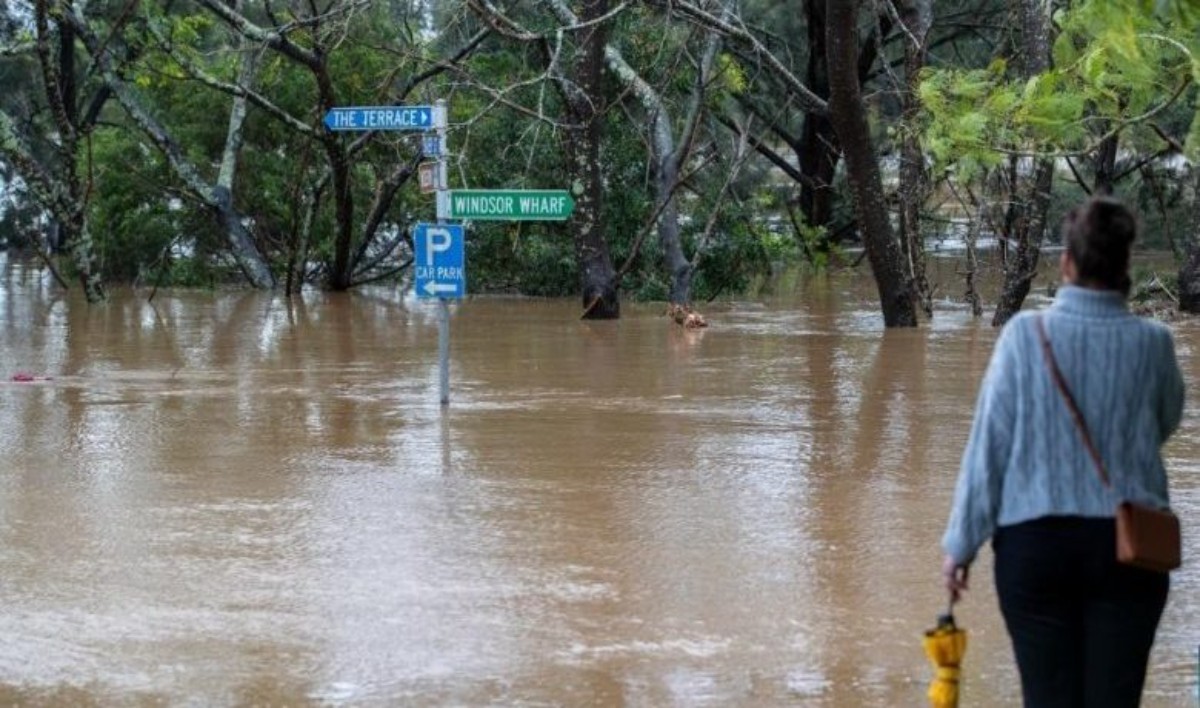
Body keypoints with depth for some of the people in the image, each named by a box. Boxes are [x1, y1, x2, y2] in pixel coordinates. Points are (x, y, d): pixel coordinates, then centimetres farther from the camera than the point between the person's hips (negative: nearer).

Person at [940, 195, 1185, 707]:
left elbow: (989, 441, -5)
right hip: (1128, 544, 1)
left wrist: (962, 542, 1)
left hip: (1034, 542, -1)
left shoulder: (1026, 334, -7)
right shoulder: (1152, 343, -3)